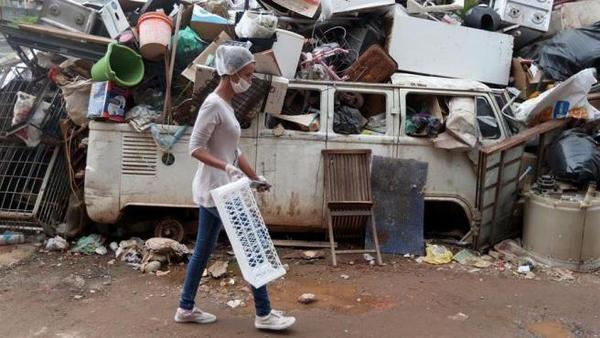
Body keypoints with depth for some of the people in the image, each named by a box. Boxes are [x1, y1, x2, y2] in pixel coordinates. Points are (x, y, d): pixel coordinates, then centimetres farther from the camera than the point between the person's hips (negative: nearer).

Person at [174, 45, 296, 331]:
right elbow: (196, 148, -19)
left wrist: (255, 177, 19)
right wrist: (227, 168, -30)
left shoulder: (226, 104, 13)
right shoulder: (213, 104, -16)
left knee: (203, 249, 15)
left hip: (217, 189, 9)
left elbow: (233, 151, 17)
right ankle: (264, 314, 9)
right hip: (217, 189, -9)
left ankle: (186, 308, 26)